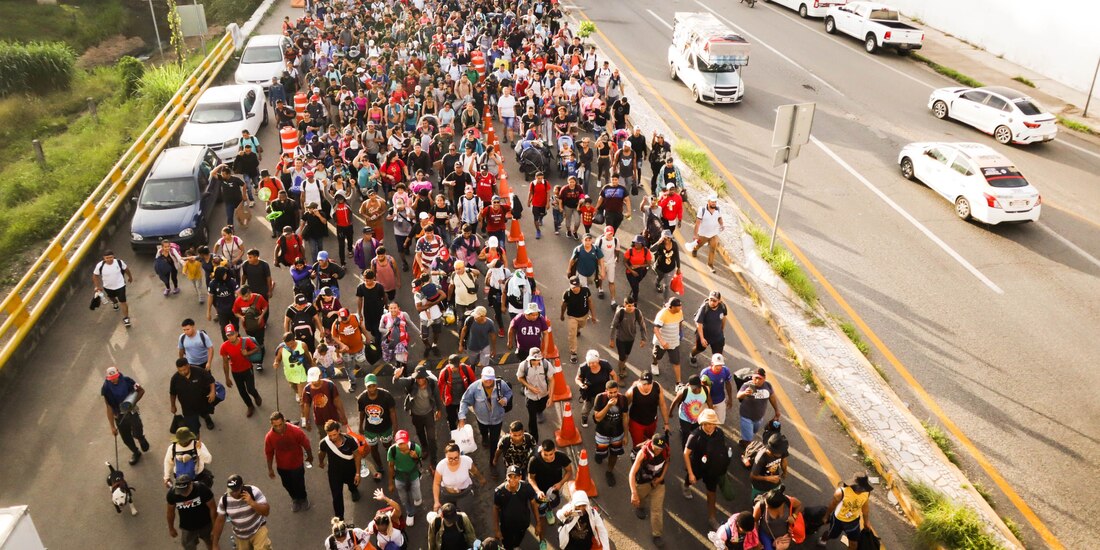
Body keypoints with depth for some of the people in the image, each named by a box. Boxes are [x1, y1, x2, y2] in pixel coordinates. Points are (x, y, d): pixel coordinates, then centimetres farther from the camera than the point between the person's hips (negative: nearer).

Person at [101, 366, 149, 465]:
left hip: (131, 412, -1)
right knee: (126, 439, 11)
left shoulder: (126, 381, -17)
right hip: (119, 416, 1)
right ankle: (135, 453, 40)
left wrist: (134, 402, -18)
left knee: (137, 434, -6)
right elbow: (109, 408, -10)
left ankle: (142, 439, 32)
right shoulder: (106, 388, -16)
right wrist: (112, 426, -7)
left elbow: (141, 390, -1)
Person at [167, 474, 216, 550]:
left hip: (205, 524, -1)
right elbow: (171, 512, -6)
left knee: (210, 543, 26)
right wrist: (171, 528, 7)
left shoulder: (203, 489, -33)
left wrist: (215, 527, -14)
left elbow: (212, 508, -20)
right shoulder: (172, 493, -25)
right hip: (186, 528, 1)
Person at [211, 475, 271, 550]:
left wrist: (252, 502, -34)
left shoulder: (253, 491, -21)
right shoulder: (224, 500, -14)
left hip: (258, 529, -3)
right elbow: (220, 521, -3)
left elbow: (266, 511, -19)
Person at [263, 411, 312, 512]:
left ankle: (303, 498, 53)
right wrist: (270, 469, 2)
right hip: (282, 466, 2)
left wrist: (310, 457, 1)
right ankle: (295, 498, 56)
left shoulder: (296, 431, -31)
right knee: (287, 485, 24)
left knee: (299, 484, 19)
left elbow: (306, 444, -13)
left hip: (297, 464, -2)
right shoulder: (269, 437, -25)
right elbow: (269, 453, -8)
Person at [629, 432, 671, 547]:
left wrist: (661, 477, -10)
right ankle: (640, 507, 63)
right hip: (643, 481, -2)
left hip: (658, 481, 2)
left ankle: (657, 535, 17)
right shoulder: (643, 453, -36)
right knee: (639, 498, 26)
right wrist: (633, 493, -45)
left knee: (657, 509, 2)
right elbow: (632, 473, -37)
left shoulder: (666, 450, -23)